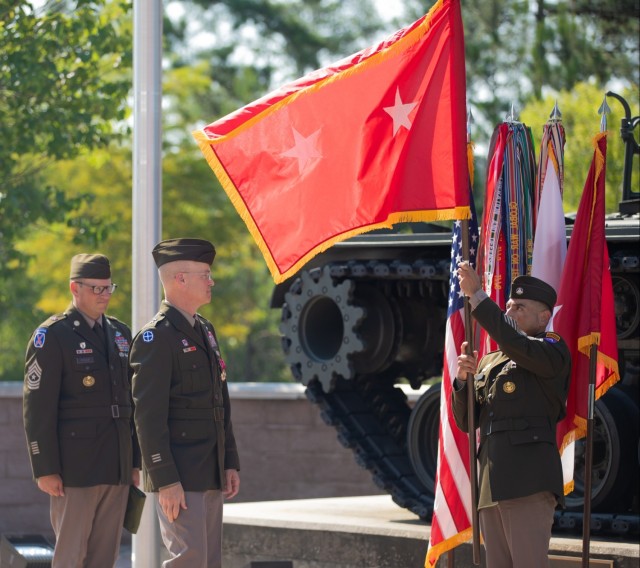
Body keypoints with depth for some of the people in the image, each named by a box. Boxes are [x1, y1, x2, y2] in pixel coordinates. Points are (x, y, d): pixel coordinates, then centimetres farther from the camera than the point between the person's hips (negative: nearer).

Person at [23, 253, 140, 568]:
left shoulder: (121, 334, 15)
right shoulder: (52, 335, -6)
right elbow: (37, 408, -10)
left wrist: (136, 461, 14)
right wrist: (45, 469, -15)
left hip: (117, 470, 6)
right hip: (75, 468, -6)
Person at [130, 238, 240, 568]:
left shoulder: (205, 331, 17)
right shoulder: (156, 337, -12)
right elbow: (148, 415, -18)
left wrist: (230, 463, 15)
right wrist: (165, 481, -21)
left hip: (210, 474, 9)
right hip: (178, 476, -9)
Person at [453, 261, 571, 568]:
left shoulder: (553, 351, 4)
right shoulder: (488, 362, 26)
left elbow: (515, 344, -18)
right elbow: (465, 422, 23)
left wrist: (476, 295, -17)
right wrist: (463, 379, 4)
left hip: (528, 479, -8)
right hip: (491, 485, 8)